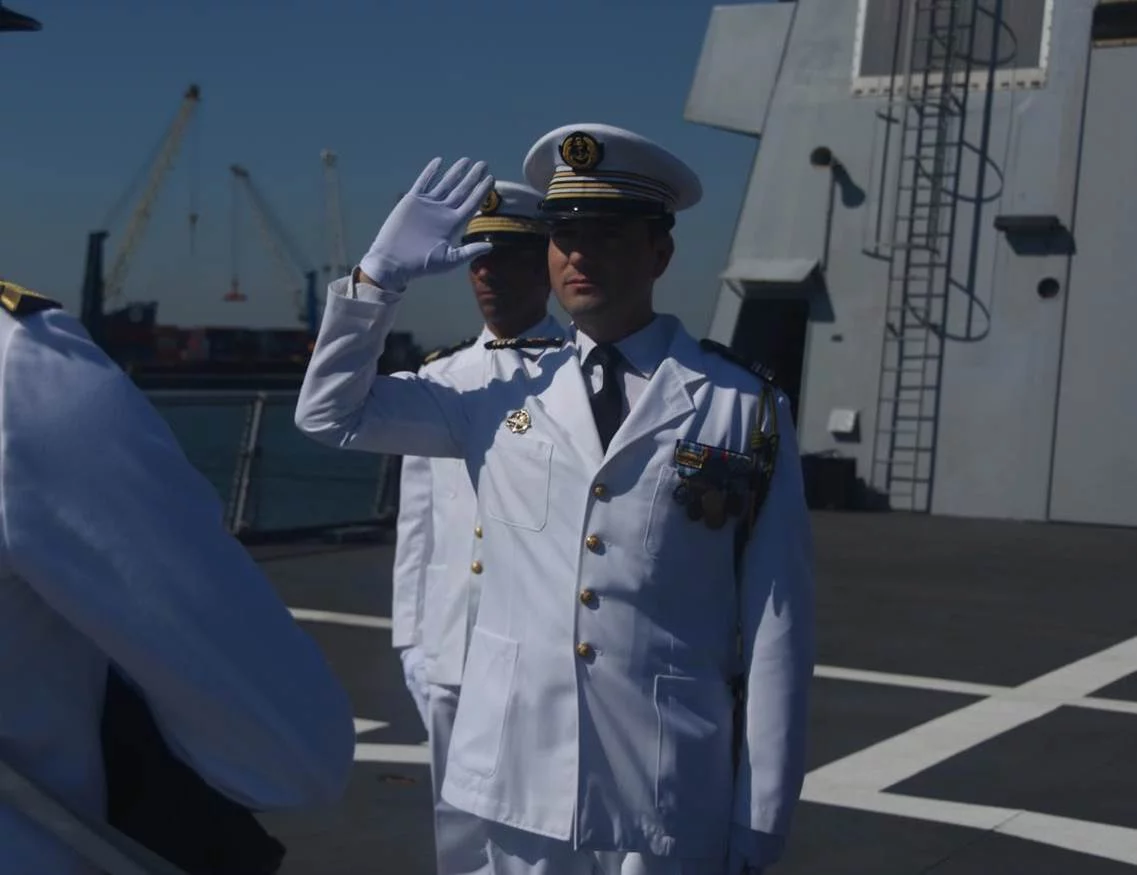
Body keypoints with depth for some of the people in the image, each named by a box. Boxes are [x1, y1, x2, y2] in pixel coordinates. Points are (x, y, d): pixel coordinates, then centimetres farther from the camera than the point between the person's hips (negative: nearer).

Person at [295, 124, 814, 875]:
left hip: (671, 799, -3)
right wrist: (383, 273, 0)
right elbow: (332, 413, 13)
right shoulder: (506, 390, 6)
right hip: (523, 778, 3)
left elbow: (776, 627, -3)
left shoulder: (743, 410, -3)